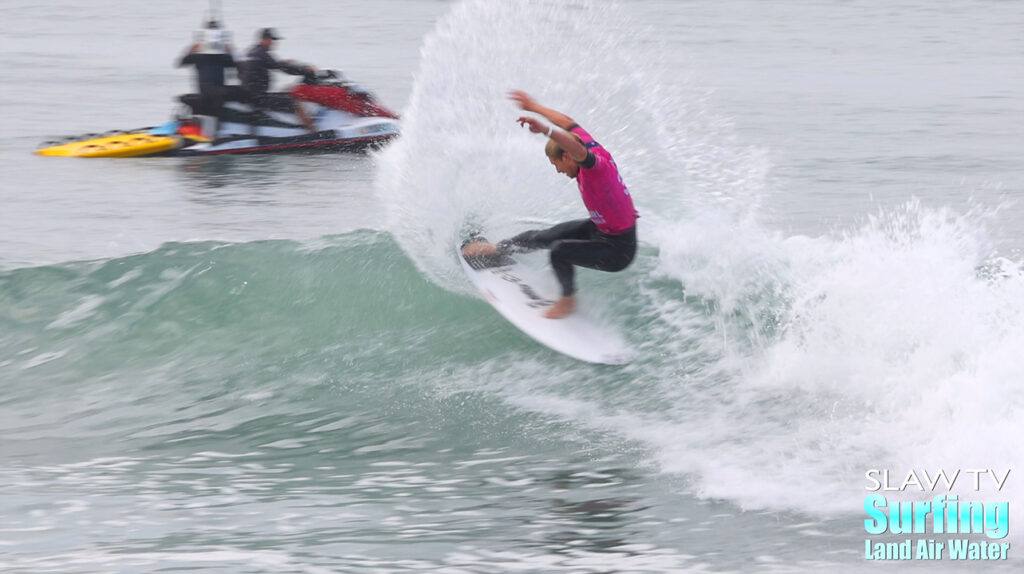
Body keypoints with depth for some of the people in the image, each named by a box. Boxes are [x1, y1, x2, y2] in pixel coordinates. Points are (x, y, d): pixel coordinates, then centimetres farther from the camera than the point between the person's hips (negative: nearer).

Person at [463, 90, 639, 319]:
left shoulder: (595, 165, -31)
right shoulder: (595, 150, -6)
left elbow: (577, 149, -55)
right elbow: (569, 123, 11)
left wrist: (544, 130, -65)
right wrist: (535, 107, 18)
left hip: (619, 250, -10)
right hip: (599, 227, 10)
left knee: (560, 250, -26)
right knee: (542, 237, 16)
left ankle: (568, 300, -2)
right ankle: (495, 249, 40)